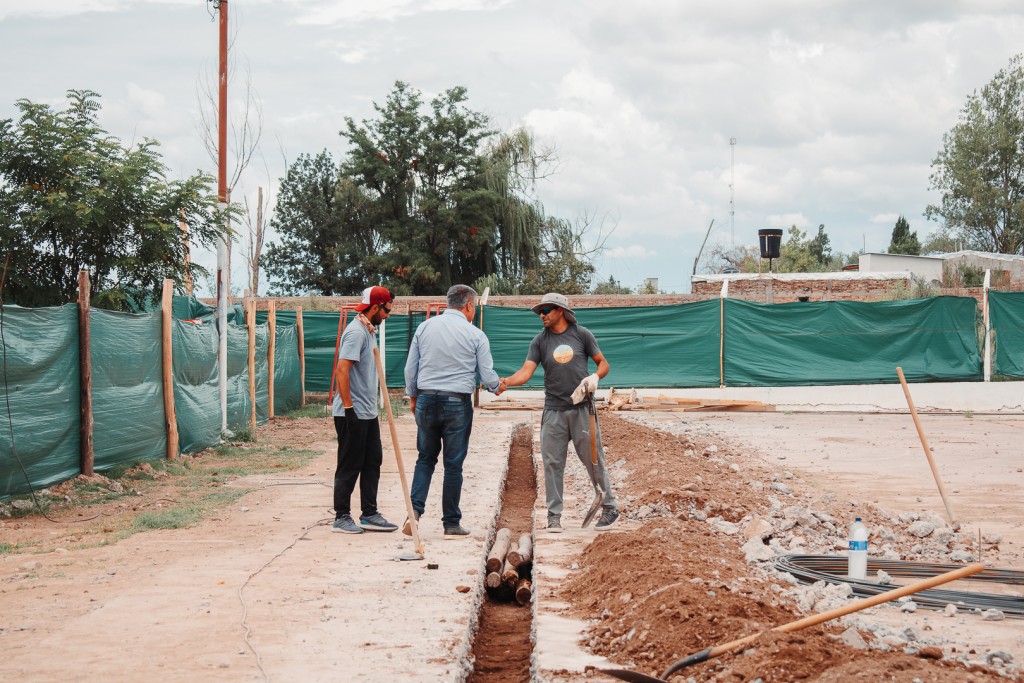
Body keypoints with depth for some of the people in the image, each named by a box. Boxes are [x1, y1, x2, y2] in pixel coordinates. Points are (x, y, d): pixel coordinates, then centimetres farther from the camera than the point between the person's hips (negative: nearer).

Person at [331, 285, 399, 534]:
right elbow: (342, 370, -24)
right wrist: (348, 407, -25)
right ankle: (341, 518, 6)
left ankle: (369, 515, 19)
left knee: (373, 462, 13)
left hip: (368, 412, 10)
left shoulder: (369, 331, 15)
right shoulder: (356, 332, -17)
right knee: (349, 466, -2)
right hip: (352, 414, -10)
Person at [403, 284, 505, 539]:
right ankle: (451, 524, 10)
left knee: (425, 459, 15)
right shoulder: (475, 335, -4)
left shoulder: (425, 327, 5)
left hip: (426, 400, 3)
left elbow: (410, 368, 8)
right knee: (453, 464, 4)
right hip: (457, 403, -3)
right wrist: (497, 387, 20)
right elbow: (487, 375, -2)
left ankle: (415, 509, -3)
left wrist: (413, 397, 22)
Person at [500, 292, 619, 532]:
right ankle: (554, 516, 6)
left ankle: (610, 507, 15)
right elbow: (526, 372, -5)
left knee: (594, 460, 1)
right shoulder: (540, 341, 6)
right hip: (553, 411, 2)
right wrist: (504, 382, -24)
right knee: (552, 463, -1)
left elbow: (603, 363, 9)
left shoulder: (582, 334, 3)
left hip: (582, 408, -2)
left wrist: (594, 377, -13)